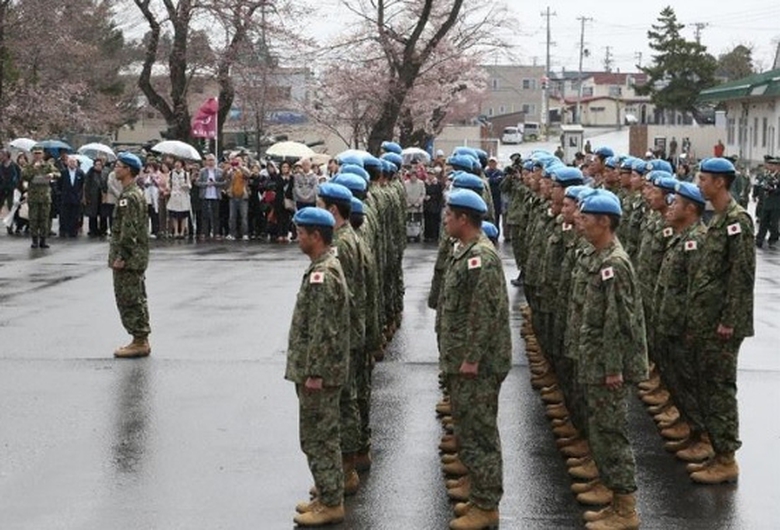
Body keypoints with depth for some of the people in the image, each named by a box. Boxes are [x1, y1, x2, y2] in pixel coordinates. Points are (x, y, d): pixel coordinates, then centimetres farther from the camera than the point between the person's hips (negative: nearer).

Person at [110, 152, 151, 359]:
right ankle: (141, 341, 20)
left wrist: (121, 257, -21)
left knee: (128, 299, -5)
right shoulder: (136, 193, 15)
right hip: (137, 257, 10)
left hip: (129, 259, -10)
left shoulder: (129, 197, -18)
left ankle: (139, 342, -2)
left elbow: (129, 231, -23)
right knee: (136, 299, 14)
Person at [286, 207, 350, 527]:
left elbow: (322, 331, -24)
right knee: (324, 437, 17)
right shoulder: (328, 267, 12)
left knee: (317, 438, -2)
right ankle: (328, 497, 26)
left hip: (318, 372, -10)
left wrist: (314, 373, -22)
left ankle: (331, 504, 5)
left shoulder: (322, 275, -21)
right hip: (322, 370, 10)